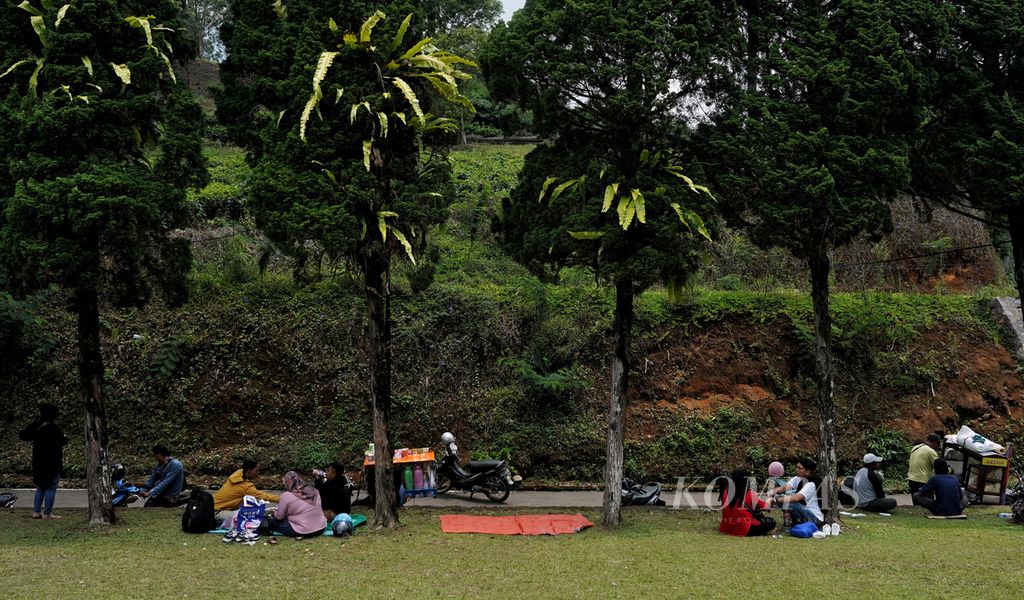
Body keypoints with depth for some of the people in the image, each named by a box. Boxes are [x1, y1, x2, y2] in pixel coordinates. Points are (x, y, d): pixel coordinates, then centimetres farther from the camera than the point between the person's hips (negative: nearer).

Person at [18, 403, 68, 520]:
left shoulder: (35, 426, 2)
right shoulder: (54, 428, -16)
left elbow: (22, 435, 9)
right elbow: (62, 441, -16)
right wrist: (65, 437, 6)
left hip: (38, 462, 7)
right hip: (52, 463, -7)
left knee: (40, 487, 19)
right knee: (51, 488, 1)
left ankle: (36, 511, 17)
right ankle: (47, 513, 0)